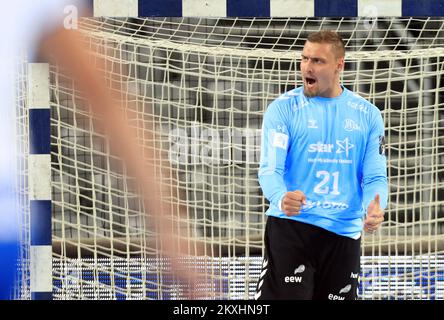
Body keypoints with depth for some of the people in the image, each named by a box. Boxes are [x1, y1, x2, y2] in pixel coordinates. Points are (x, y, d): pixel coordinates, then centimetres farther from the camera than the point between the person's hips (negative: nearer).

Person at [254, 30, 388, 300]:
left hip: (344, 232, 3)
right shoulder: (284, 108, 0)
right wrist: (281, 198, -31)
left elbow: (376, 177, 7)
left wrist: (375, 210, -16)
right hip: (290, 226, -3)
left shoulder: (368, 115, 8)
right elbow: (270, 169, -7)